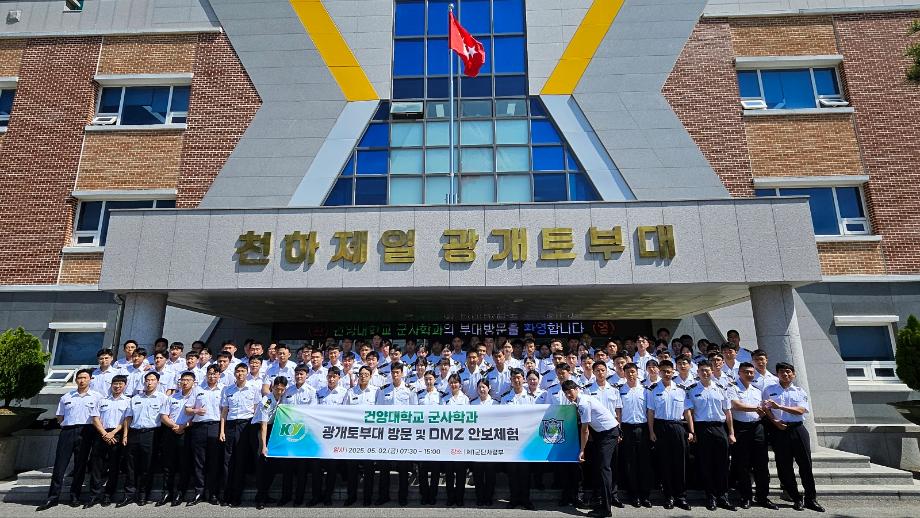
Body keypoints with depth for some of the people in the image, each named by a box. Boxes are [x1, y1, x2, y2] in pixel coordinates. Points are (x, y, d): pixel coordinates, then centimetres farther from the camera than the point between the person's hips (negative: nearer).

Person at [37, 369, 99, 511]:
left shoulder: (95, 397, 4)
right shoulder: (66, 397, 11)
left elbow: (97, 418, 4)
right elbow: (59, 417, 15)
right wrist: (67, 425, 4)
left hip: (85, 433, -1)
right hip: (67, 431, 2)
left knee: (80, 466, 5)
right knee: (59, 465, -2)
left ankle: (75, 496, 16)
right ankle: (53, 497, 6)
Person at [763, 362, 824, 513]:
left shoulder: (800, 391, 9)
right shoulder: (769, 390, 9)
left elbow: (801, 410, -5)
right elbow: (766, 409, 3)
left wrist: (779, 406, -15)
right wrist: (775, 421, -13)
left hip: (798, 429, 0)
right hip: (779, 430, 0)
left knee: (805, 464, 1)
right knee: (784, 466, 2)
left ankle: (811, 499, 13)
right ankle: (796, 499, 14)